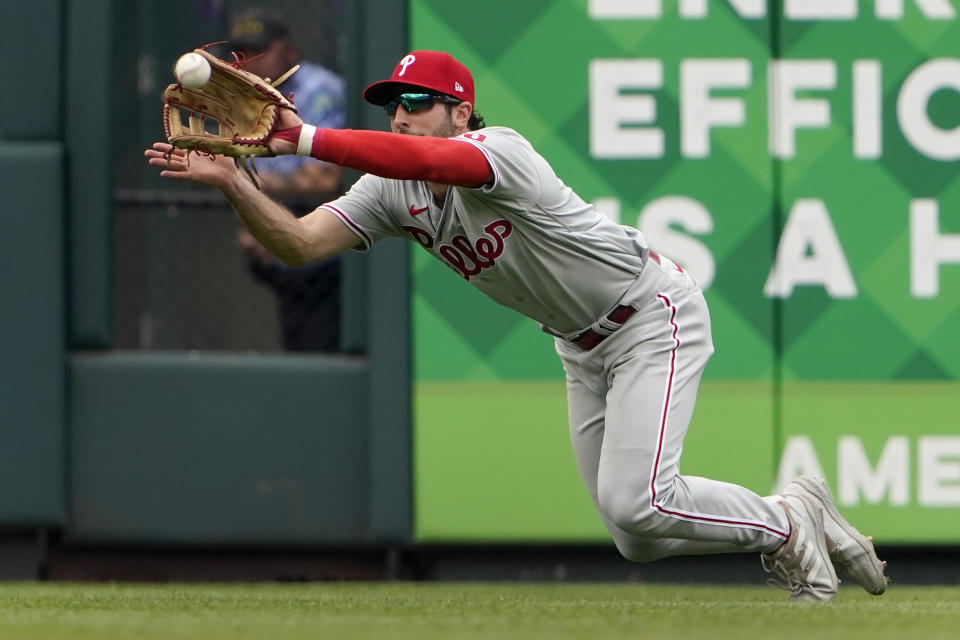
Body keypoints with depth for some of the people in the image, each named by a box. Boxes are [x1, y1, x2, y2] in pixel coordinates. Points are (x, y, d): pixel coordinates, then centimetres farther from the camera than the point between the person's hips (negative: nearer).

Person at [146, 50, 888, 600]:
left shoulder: (498, 150, -29)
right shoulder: (394, 192, -7)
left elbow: (426, 159, -51)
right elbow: (299, 241, -18)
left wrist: (305, 140, -57)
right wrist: (232, 182, -34)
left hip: (654, 315, -8)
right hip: (583, 349, 8)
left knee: (635, 504, -22)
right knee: (636, 540, 7)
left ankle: (783, 527, 3)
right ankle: (796, 515, 27)